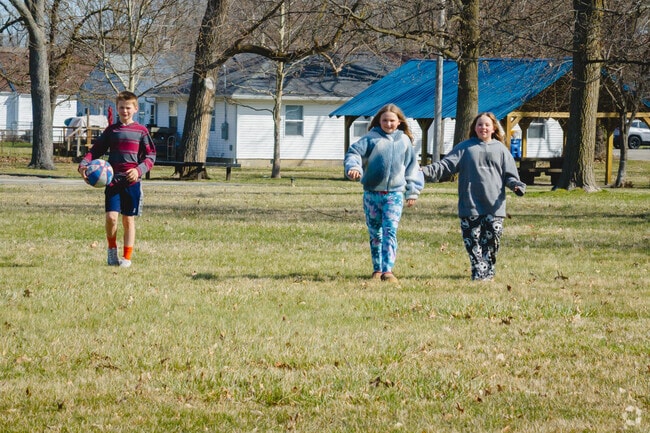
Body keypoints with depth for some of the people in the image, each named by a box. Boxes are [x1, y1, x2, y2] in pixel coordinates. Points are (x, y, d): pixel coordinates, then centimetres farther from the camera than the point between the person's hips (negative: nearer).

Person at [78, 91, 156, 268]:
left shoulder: (141, 131, 5)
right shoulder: (111, 130, 9)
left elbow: (151, 156, 3)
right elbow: (96, 150, 9)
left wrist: (139, 170, -15)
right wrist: (84, 164, -10)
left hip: (132, 182, -1)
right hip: (113, 180, 1)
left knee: (128, 219, 4)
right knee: (111, 216, -12)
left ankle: (127, 258, 12)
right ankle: (112, 248, 12)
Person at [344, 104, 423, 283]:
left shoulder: (404, 141, 8)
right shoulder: (371, 138, 1)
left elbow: (412, 167, 15)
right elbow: (354, 152, -7)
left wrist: (412, 191, 14)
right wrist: (353, 167, -28)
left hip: (394, 194, -1)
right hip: (372, 193, 1)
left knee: (390, 231, -13)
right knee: (375, 233, 10)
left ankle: (388, 271, -18)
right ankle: (377, 270, 21)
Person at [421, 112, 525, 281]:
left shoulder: (500, 149, 12)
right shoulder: (465, 147, 9)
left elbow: (509, 174, 10)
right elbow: (446, 165, 1)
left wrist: (516, 185, -11)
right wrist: (426, 171, -13)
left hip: (494, 206, 1)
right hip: (470, 206, -1)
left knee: (492, 241, 0)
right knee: (472, 241, -4)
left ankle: (488, 272, 12)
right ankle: (478, 272, 2)